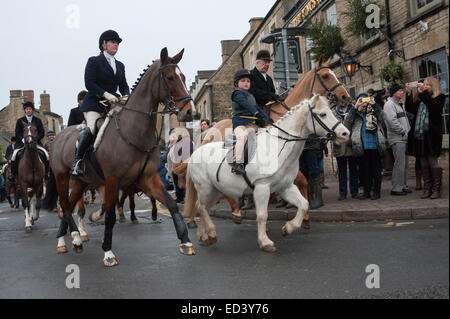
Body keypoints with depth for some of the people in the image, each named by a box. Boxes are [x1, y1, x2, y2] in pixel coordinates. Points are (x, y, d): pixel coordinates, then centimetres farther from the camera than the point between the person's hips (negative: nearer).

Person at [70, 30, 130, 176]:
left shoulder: (120, 65, 21)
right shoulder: (94, 61, 3)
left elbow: (124, 85, 17)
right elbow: (89, 84, -8)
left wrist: (126, 96, -6)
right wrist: (106, 94, -21)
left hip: (113, 104, 6)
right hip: (94, 103, -6)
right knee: (91, 128, -30)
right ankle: (77, 160, -18)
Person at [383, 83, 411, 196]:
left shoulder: (400, 104, 22)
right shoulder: (389, 104, -8)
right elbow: (392, 121, -19)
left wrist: (409, 132, 10)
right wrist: (404, 132, -14)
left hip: (404, 138, 9)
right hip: (397, 139, -9)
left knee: (404, 163, 11)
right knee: (399, 163, -11)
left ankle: (402, 186, 18)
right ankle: (396, 188, -7)